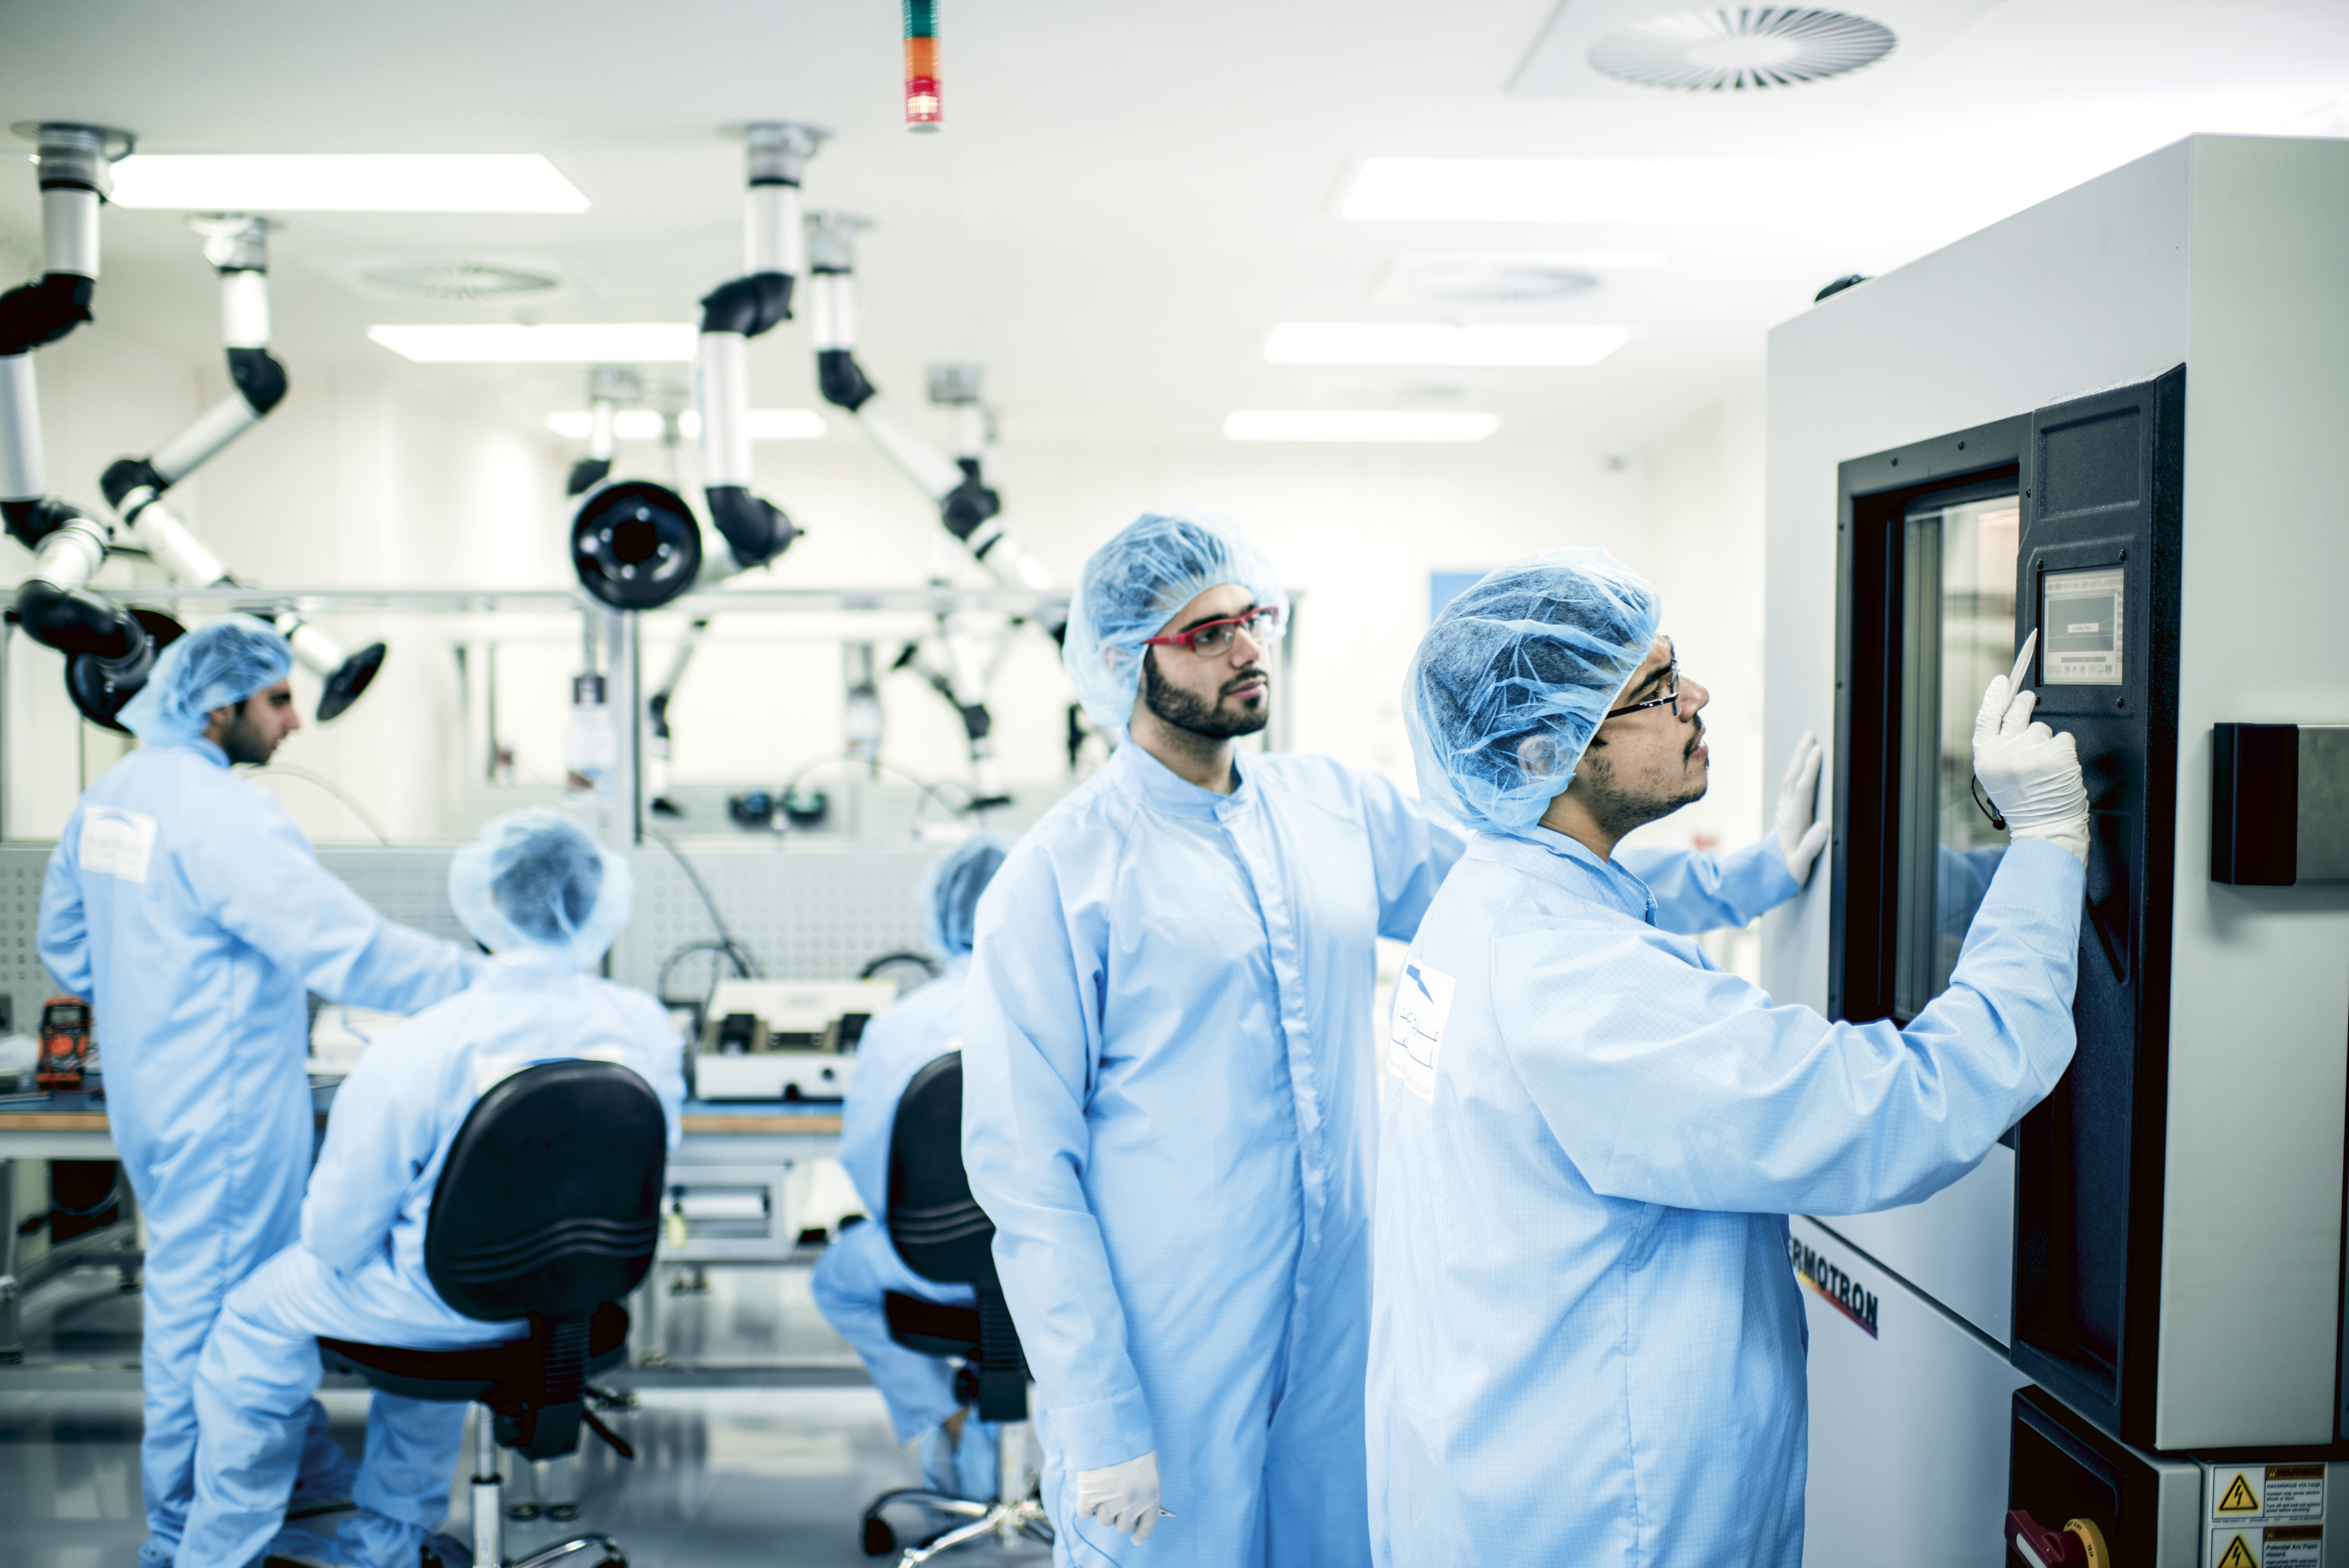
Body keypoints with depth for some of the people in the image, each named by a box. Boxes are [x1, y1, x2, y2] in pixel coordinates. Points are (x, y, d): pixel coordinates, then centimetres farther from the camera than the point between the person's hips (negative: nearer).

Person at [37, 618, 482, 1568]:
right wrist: (483, 988, -25)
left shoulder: (106, 797, 7)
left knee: (260, 1290, 21)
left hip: (149, 1091, 10)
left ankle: (309, 1470, 36)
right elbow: (340, 944, -28)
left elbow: (63, 941, 17)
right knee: (204, 1308, 3)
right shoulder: (221, 815, -23)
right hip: (223, 1115, -10)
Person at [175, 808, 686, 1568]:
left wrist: (328, 1241, 8)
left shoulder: (420, 1049, -28)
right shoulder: (648, 1027, -16)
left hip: (460, 1301, -5)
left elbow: (340, 1232, -16)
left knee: (256, 1319, 23)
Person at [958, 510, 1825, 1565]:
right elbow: (1025, 1171, -11)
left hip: (1347, 1330, 5)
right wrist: (1097, 1425, -13)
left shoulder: (1337, 806, 5)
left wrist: (1751, 874, 4)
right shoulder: (1058, 879, -11)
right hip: (1167, 1369, -5)